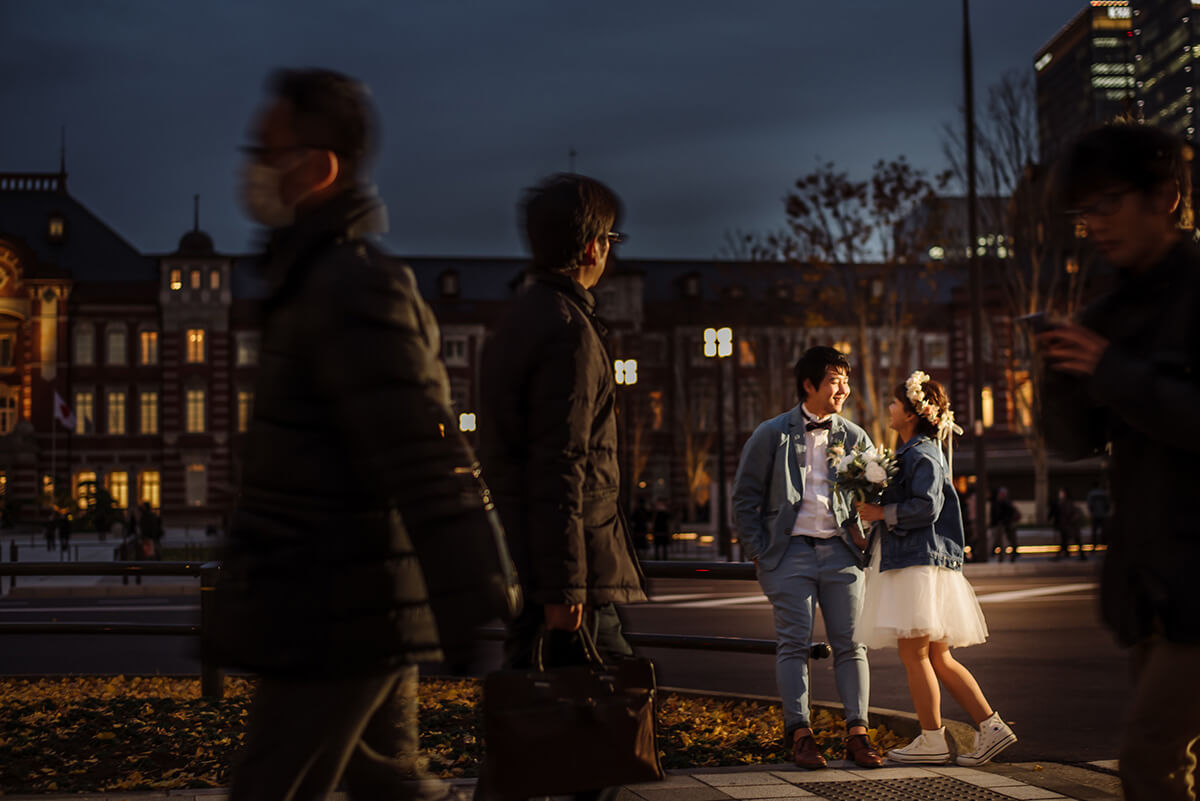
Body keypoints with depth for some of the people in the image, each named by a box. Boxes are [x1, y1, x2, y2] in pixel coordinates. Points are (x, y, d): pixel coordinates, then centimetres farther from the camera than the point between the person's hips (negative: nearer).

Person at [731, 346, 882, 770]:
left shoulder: (855, 438, 11)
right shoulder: (772, 434, 4)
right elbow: (745, 497, 4)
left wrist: (864, 537, 0)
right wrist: (760, 554, -2)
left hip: (840, 551, 2)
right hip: (791, 551, -2)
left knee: (850, 644, 0)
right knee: (794, 644, -2)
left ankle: (857, 733, 4)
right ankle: (800, 735, 1)